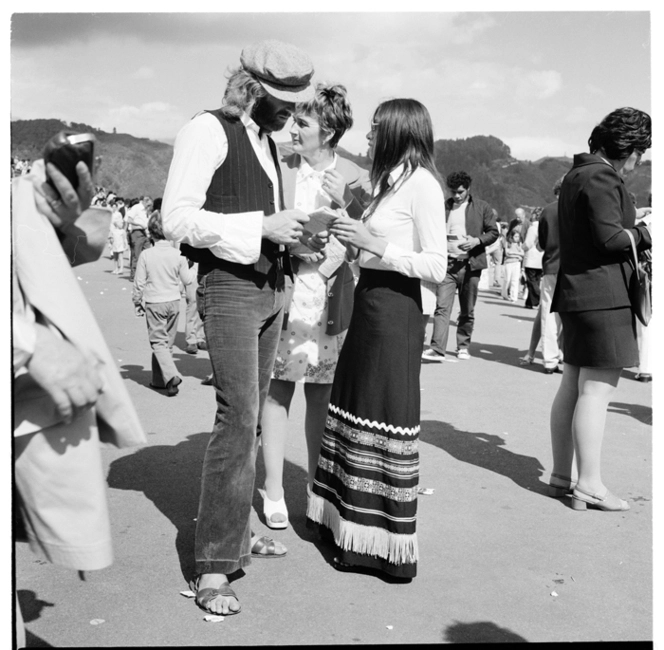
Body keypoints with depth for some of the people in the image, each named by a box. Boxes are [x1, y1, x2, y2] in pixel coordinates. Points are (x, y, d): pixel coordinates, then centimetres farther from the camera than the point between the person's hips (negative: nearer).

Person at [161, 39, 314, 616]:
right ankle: (213, 566, -6)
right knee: (238, 417, -13)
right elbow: (177, 219, -16)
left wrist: (292, 233, 7)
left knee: (252, 417, 13)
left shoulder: (268, 142, 17)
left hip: (272, 288, 8)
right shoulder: (208, 131, -8)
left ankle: (236, 531, 26)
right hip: (230, 287, -8)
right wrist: (262, 227, -19)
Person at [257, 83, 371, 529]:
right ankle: (274, 492, 12)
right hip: (282, 291, 0)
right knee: (278, 390, 1)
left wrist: (347, 204, -19)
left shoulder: (355, 178, 2)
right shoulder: (278, 168, 2)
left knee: (322, 394, 8)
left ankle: (317, 487, 22)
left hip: (330, 298, 1)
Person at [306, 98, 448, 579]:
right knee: (356, 408, 13)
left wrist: (376, 245, -18)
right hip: (369, 301, 10)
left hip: (395, 308, -9)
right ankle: (355, 527, 25)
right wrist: (354, 236, 9)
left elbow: (437, 267, -16)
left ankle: (387, 545, 8)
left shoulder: (421, 183, -11)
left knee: (384, 418, -4)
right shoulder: (391, 181, 16)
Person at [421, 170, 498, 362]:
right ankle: (437, 349, -16)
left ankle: (463, 347, 22)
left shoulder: (482, 207, 5)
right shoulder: (444, 207, 7)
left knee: (467, 311, 8)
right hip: (447, 264, 0)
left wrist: (477, 241, -12)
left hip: (470, 264, 0)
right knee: (442, 307, -12)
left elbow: (493, 232, 5)